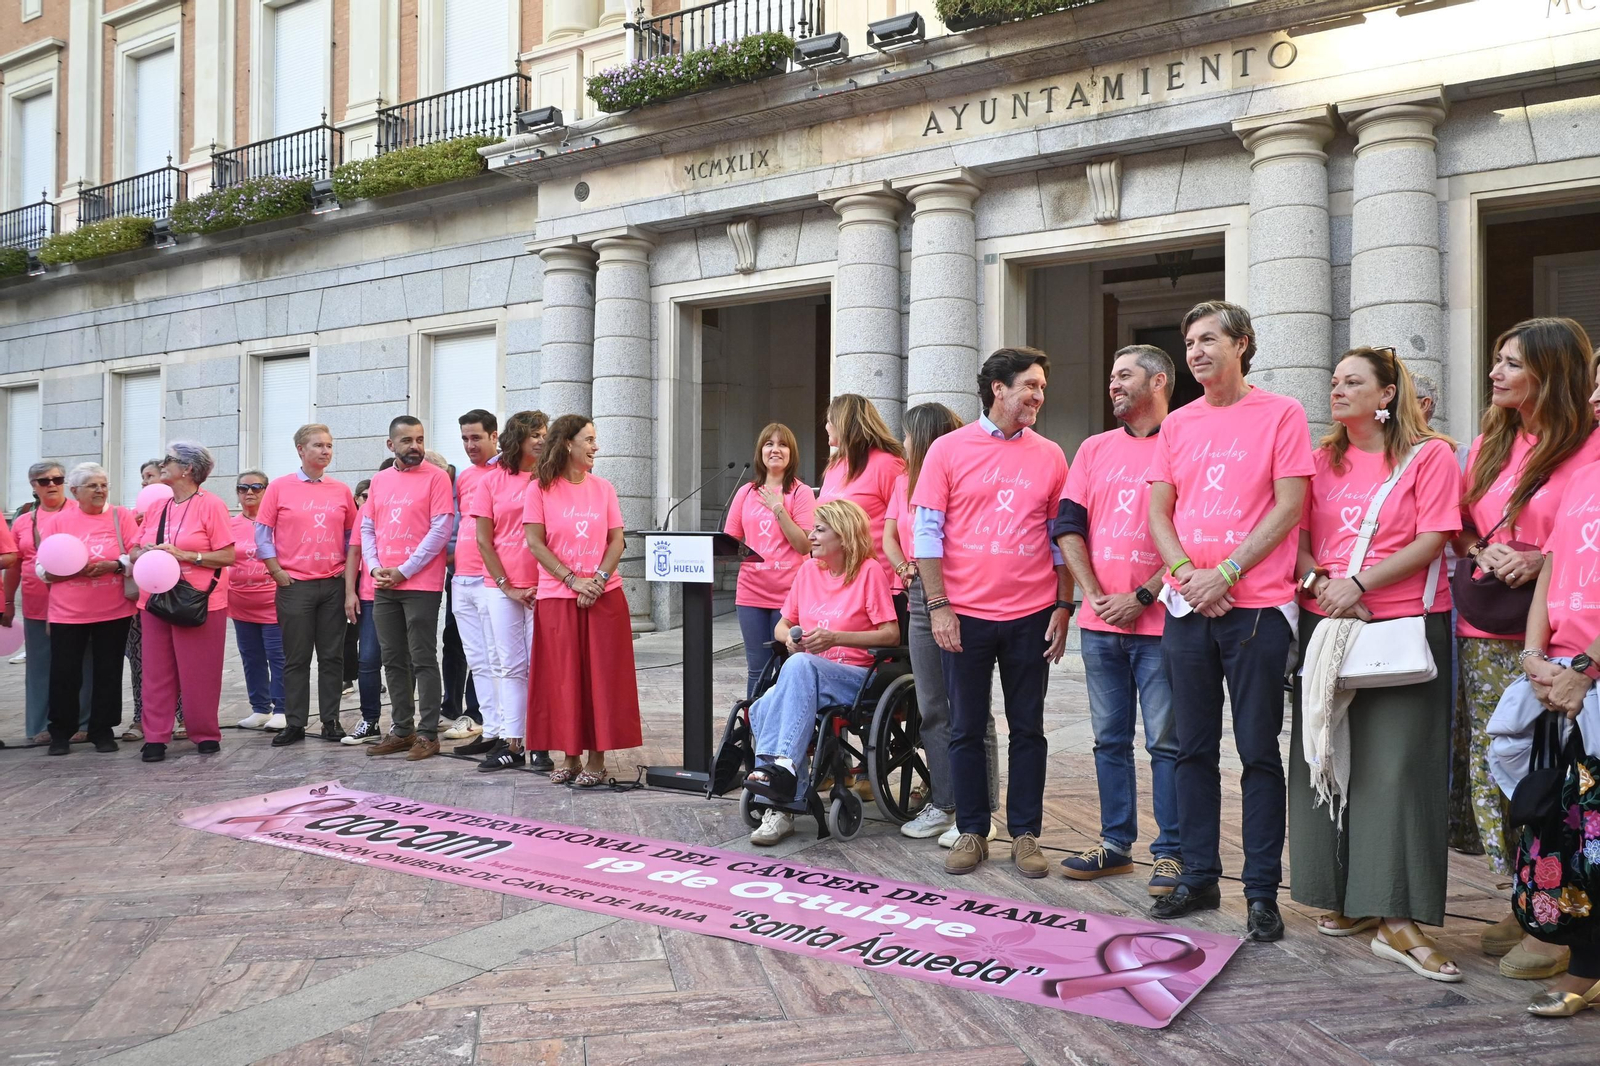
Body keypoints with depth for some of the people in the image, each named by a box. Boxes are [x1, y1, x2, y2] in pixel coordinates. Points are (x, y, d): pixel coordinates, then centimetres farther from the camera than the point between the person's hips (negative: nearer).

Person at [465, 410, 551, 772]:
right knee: (510, 666, 5)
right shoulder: (491, 481, 6)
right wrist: (507, 586, -3)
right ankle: (510, 743, 11)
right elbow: (483, 540, 4)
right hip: (502, 587, 1)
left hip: (543, 586, -1)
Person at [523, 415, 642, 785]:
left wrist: (598, 579, -11)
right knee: (563, 677, 3)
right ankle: (570, 756, 14)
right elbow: (534, 542, -6)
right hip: (557, 597, -2)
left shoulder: (603, 488, 9)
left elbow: (616, 541, 5)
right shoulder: (540, 489, 0)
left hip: (604, 596, 2)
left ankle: (596, 757, 8)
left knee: (602, 676, 1)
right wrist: (573, 580, -13)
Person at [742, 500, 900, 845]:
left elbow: (891, 634, -7)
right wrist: (789, 638, -1)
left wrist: (836, 638, -16)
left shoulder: (869, 571, -1)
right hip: (803, 675, 5)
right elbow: (781, 625, 24)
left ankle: (778, 766, -44)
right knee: (762, 709, -28)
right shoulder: (808, 570, 17)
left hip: (855, 676, -5)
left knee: (800, 665, -38)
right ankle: (783, 805, -29)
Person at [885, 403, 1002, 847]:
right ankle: (942, 803, 22)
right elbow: (889, 535, 20)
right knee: (932, 710, 12)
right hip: (920, 600, 8)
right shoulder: (905, 481, 15)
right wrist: (903, 566, 2)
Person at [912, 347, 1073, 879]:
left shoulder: (1049, 455, 5)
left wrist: (1063, 606, 4)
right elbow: (927, 531, -3)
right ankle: (971, 832, 20)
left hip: (1031, 616, 2)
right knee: (966, 729, 7)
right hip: (966, 615, -1)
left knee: (1028, 729, 8)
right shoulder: (948, 450, -1)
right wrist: (938, 606, -8)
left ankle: (1024, 834, 20)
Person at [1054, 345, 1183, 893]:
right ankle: (1116, 842, 22)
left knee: (1165, 740, 0)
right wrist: (1095, 595, -3)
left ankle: (1171, 851, 10)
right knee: (1110, 738, 11)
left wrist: (1142, 597, -13)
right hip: (1100, 622, 5)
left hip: (1158, 622, -5)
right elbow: (1068, 525, 9)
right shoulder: (1095, 449, 13)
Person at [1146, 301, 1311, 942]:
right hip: (1187, 608, 5)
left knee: (1259, 752, 1)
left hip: (1255, 606, -4)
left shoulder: (1281, 414, -1)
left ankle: (1262, 891, 11)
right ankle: (1199, 877, 21)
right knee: (1195, 749, 10)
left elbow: (1288, 507, -7)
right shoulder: (1178, 424, 13)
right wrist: (1186, 573, -7)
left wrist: (1227, 572, -14)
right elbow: (1159, 511, 9)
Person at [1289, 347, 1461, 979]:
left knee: (1398, 765, -7)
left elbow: (1432, 540, -8)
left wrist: (1357, 583, -16)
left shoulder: (1430, 455, 1)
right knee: (1327, 758, 5)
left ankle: (1399, 921, -5)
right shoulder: (1321, 460, 14)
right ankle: (1348, 899, 17)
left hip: (1405, 625, -4)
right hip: (1326, 628, 4)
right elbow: (1297, 536, 8)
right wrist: (1318, 581, -11)